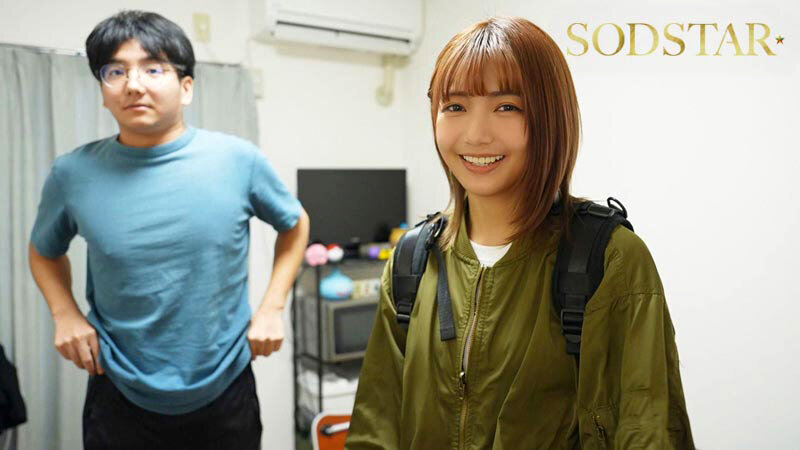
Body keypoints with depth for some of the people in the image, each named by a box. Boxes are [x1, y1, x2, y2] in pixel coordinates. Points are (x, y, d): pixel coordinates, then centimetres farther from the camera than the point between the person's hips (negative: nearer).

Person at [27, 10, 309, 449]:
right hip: (120, 396, 0)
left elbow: (294, 225, 7)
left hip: (226, 388, 0)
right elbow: (45, 250, 13)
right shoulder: (73, 173, -7)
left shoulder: (238, 160, -10)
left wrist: (272, 307, -2)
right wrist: (64, 313, -3)